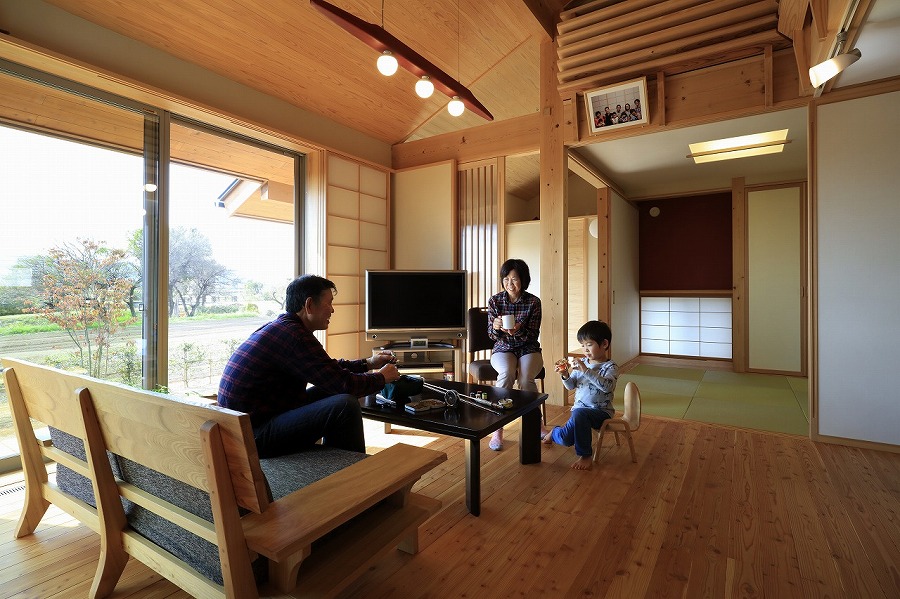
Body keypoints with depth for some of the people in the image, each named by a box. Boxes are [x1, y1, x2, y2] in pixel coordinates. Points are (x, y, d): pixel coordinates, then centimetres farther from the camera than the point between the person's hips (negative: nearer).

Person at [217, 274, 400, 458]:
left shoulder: (278, 327, 10)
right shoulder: (294, 336, -21)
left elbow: (329, 368, 21)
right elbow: (344, 384, -21)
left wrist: (368, 363, 18)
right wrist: (381, 377, -3)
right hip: (254, 437, -11)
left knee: (329, 393, 15)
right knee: (346, 405, -20)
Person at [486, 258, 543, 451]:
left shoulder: (533, 302, -6)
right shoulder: (494, 301, -3)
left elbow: (533, 335, -6)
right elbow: (491, 334, 0)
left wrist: (518, 330, -28)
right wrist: (495, 327, -25)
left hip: (528, 349, 0)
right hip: (503, 349, 0)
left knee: (525, 378, -31)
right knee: (507, 373, -33)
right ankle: (498, 429, -25)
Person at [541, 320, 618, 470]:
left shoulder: (610, 367, -8)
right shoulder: (581, 363, 7)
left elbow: (607, 386, -28)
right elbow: (571, 386, 8)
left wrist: (586, 371, -33)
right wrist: (565, 375, -12)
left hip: (601, 412, -4)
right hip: (579, 409, 4)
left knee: (579, 413, -36)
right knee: (567, 439, -17)